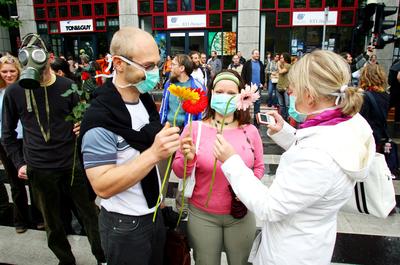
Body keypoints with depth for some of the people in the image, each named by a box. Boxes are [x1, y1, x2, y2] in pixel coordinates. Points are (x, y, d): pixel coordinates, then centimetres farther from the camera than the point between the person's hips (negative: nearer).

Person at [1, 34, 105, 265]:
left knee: (90, 214, 10)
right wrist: (19, 162, 4)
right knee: (52, 222, 15)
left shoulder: (67, 87, -5)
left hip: (72, 164, -1)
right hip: (39, 169, 1)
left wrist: (83, 128, -14)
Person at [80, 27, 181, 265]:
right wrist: (153, 154, -35)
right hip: (124, 226, -7)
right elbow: (103, 187, -27)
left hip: (154, 214, 7)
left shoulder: (146, 100, 1)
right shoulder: (100, 118, -24)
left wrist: (169, 145, -3)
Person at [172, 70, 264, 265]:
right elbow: (179, 172, -7)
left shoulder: (250, 131, -5)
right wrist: (188, 158, -28)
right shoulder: (195, 128, -11)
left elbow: (259, 167, 7)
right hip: (202, 215, -1)